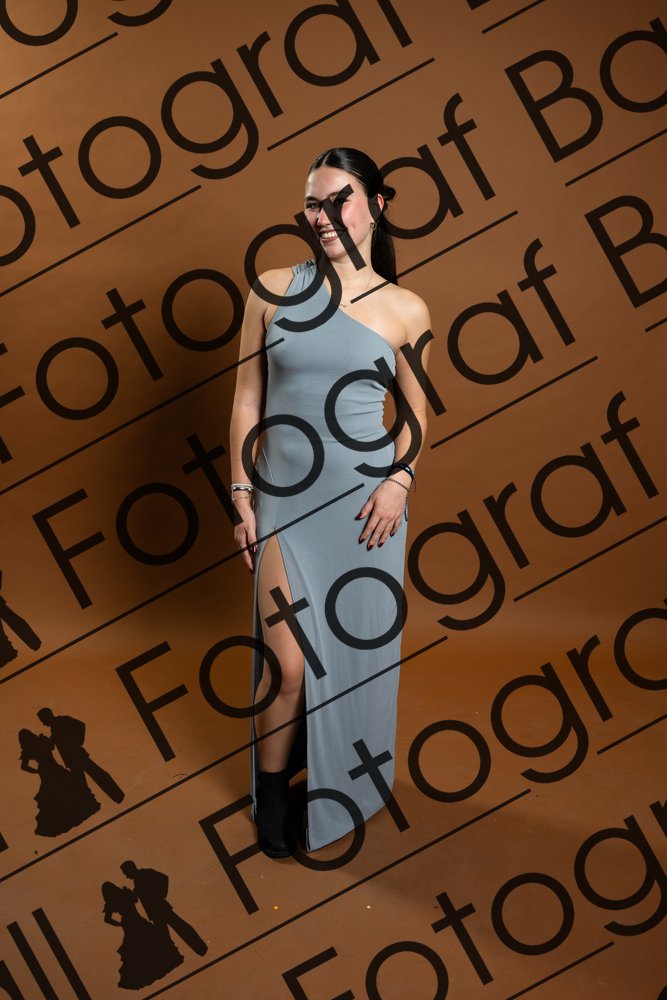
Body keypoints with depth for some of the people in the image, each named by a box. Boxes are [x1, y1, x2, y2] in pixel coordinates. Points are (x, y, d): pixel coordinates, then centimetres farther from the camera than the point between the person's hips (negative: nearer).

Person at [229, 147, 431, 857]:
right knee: (289, 661, -2)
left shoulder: (407, 311, 0)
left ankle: (345, 785, 39)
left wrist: (399, 480, -7)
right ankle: (272, 797, 25)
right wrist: (241, 493, -1)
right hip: (285, 500, 0)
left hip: (367, 500, 1)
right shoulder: (273, 291, 0)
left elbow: (415, 412, 10)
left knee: (357, 650, 12)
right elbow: (247, 401, 3)